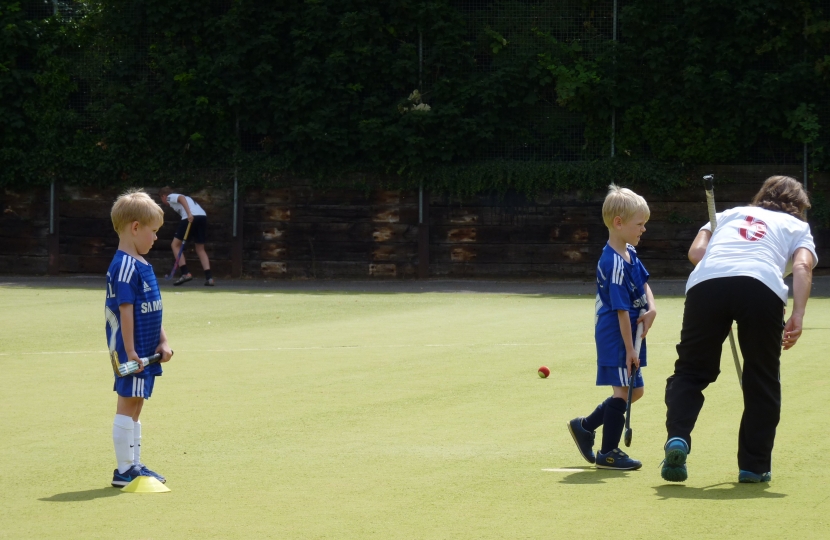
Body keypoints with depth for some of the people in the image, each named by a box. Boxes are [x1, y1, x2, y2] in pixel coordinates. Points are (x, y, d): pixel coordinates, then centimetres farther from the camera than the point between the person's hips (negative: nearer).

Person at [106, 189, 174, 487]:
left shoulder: (141, 264, 15)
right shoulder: (125, 266, -16)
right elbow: (125, 309, -20)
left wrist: (163, 341, 13)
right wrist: (129, 351, -22)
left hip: (145, 350, 10)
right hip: (131, 351, -10)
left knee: (135, 406, 14)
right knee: (127, 405, -5)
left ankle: (134, 465, 20)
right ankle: (124, 470, 0)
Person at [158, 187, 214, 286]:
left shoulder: (170, 197, 13)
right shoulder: (177, 197, 36)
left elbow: (182, 198, -8)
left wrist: (189, 213, -21)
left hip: (192, 217, -8)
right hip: (203, 216, 8)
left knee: (175, 244, 7)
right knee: (200, 249, 16)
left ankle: (185, 273, -5)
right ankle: (209, 277, 3)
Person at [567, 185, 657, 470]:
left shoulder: (630, 253, 8)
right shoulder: (615, 263, -22)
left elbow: (644, 282, 20)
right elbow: (621, 310, -22)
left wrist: (651, 308, -1)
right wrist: (629, 349, -20)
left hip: (630, 333, 10)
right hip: (616, 336, -10)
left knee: (634, 390, 16)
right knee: (623, 390, -3)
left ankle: (584, 426, 26)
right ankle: (607, 453, 8)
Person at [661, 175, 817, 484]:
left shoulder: (730, 214, 37)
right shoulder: (797, 226, 30)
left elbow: (696, 252, 21)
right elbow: (802, 265, 9)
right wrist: (798, 316, 0)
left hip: (705, 282, 2)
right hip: (763, 285, -1)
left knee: (691, 371, 14)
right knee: (762, 380, 15)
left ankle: (677, 437, -8)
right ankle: (754, 464, 16)